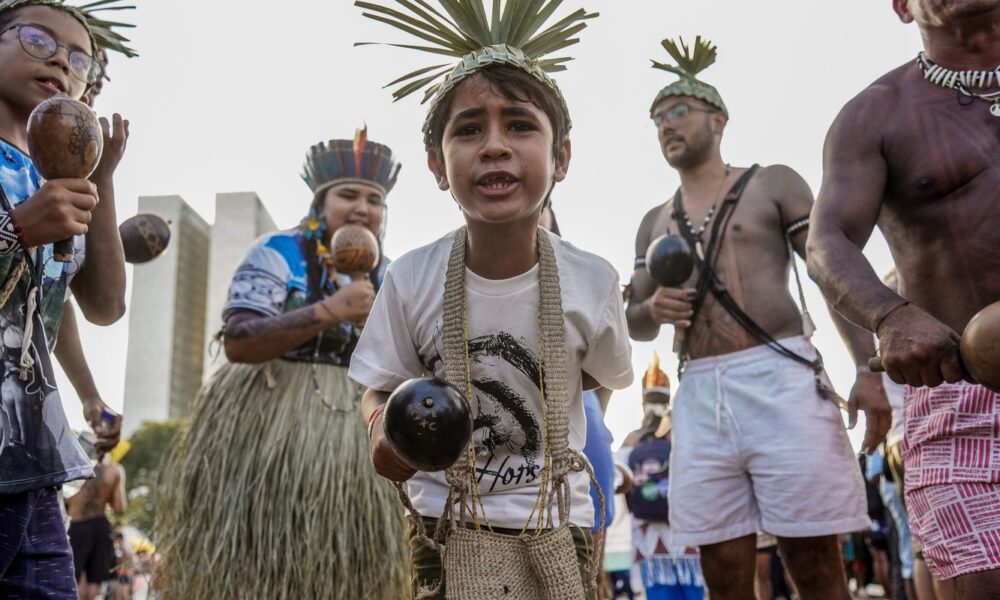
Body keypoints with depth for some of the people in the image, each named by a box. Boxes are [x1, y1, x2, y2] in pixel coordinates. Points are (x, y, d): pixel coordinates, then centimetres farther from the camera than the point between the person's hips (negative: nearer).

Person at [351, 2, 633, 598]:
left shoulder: (594, 281, -14)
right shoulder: (411, 278, -14)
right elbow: (381, 391, -4)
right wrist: (385, 434, -23)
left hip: (555, 528, 1)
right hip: (444, 526, 0)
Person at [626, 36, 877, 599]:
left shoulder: (773, 183, 9)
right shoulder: (655, 222, 21)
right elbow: (636, 324, 20)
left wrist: (869, 368, -10)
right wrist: (653, 309, -5)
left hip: (782, 379, -4)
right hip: (701, 396, 4)